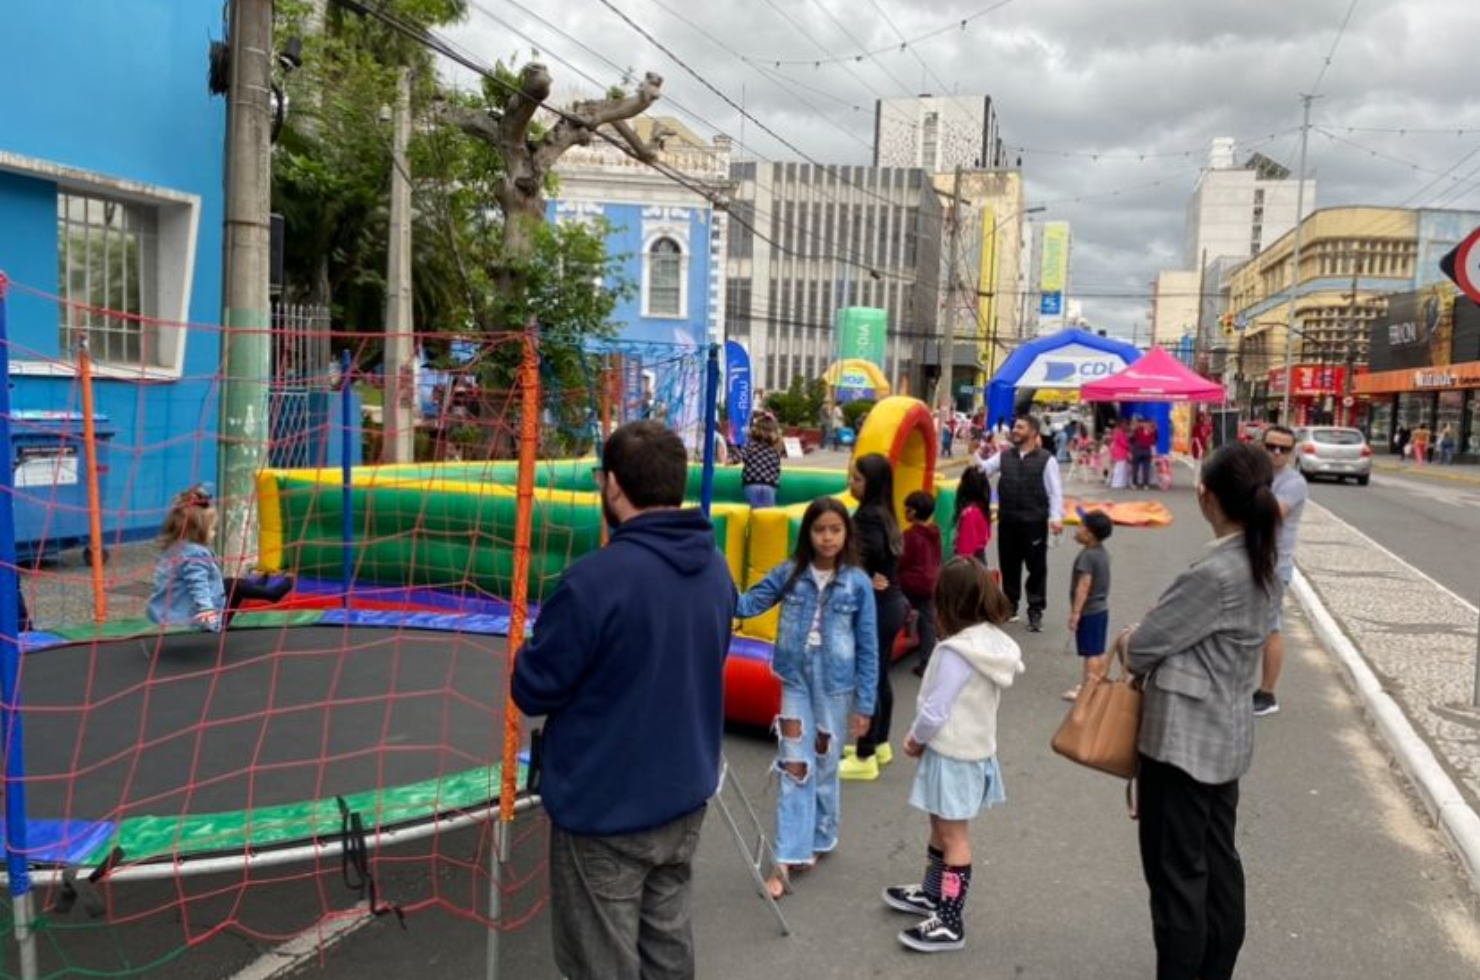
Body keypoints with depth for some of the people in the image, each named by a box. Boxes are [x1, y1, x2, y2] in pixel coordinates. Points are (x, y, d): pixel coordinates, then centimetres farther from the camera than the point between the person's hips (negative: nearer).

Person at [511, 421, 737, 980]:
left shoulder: (597, 579, -26)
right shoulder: (716, 569, -1)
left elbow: (531, 690, -16)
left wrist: (547, 636, 4)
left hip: (605, 810, -6)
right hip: (685, 796, 7)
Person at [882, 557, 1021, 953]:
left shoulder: (956, 651, -25)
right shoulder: (996, 643, 0)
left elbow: (935, 711, -24)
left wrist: (915, 739, -4)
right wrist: (923, 738, 11)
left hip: (951, 754, -8)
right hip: (977, 747, 8)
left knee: (954, 837, 1)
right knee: (942, 828, 23)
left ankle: (950, 923, 11)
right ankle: (932, 894, 39)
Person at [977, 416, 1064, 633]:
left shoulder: (1046, 459, -4)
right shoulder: (1004, 456, 9)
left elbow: (1055, 491, -6)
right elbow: (983, 469, 4)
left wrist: (1056, 517, -16)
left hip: (1034, 522, -4)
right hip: (1007, 521, 4)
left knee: (1036, 567, 3)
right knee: (1008, 565, 13)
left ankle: (1035, 612, 12)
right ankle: (1010, 607, 28)